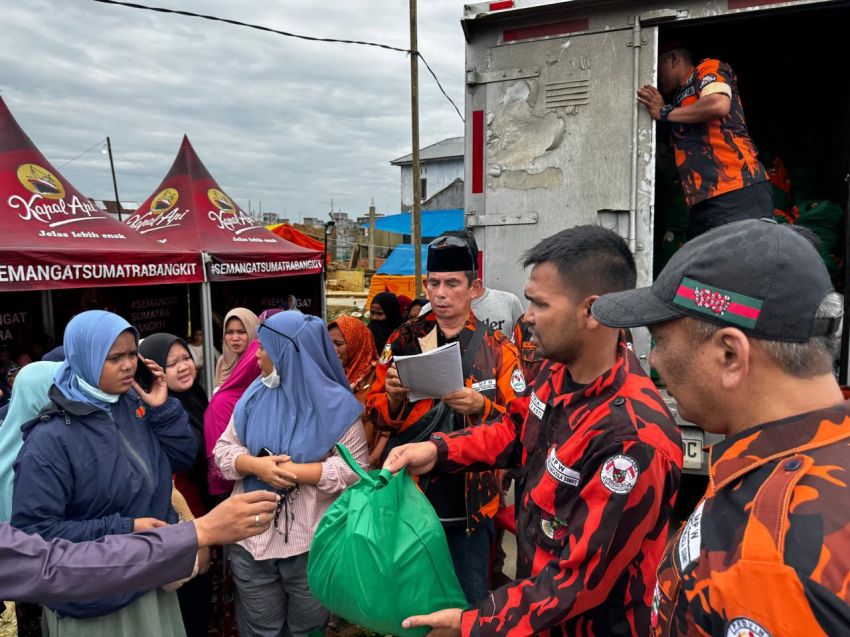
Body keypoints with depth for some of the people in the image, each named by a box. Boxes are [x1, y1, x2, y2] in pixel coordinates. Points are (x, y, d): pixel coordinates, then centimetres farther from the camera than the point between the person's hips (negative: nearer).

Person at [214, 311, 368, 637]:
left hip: (314, 544, -3)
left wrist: (295, 471, -22)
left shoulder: (335, 404, -12)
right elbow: (223, 449, 3)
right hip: (252, 539, 3)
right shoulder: (254, 395, 1)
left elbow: (354, 470, -15)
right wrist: (255, 465, -17)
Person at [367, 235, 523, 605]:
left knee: (469, 601, 12)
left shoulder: (498, 349, -2)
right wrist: (393, 397, -16)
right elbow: (375, 414, 5)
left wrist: (480, 406, -23)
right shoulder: (402, 342, 3)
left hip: (470, 502, -1)